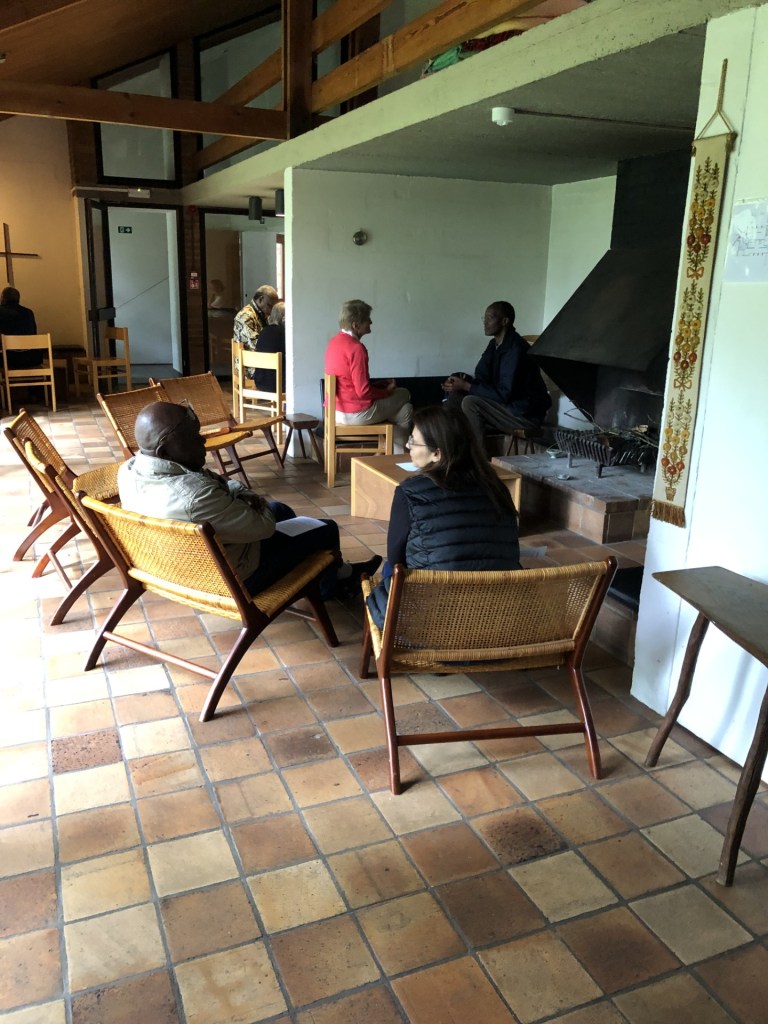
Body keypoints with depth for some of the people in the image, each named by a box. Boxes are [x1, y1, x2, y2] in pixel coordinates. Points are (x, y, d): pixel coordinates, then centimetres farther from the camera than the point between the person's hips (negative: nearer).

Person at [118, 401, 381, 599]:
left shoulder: (129, 470, -13)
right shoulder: (194, 496, -41)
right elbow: (263, 527, -27)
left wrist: (240, 493, -11)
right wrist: (256, 502, -7)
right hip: (231, 580, -8)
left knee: (280, 510, 27)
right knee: (326, 529, 10)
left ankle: (339, 572, 45)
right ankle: (333, 585, 43)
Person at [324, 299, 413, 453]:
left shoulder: (334, 342, 6)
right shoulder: (356, 348, -21)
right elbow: (363, 391, -22)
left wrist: (378, 385, 12)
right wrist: (387, 391, -3)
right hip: (355, 414, -9)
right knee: (403, 395, 12)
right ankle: (400, 455, 23)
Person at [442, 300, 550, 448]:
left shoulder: (516, 348, -21)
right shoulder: (494, 345, 8)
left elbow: (504, 394, -26)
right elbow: (481, 380, 10)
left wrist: (466, 386, -22)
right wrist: (462, 380, -12)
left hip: (526, 414, -9)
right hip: (506, 407, 9)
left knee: (470, 403, -26)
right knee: (455, 394, 2)